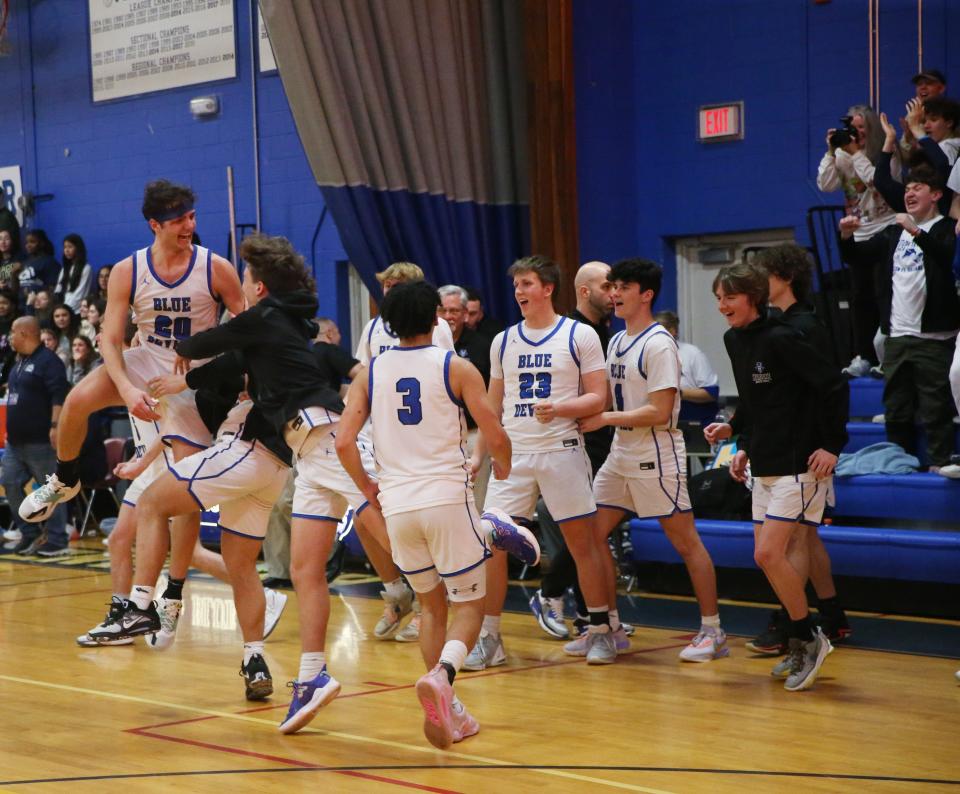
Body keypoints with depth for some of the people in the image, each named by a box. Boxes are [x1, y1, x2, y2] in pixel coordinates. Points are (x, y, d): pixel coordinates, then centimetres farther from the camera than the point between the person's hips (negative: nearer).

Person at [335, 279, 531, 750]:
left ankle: (449, 713, 14)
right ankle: (442, 675, -22)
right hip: (447, 498, -3)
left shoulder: (369, 373, 8)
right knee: (469, 604, 8)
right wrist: (503, 469, 18)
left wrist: (366, 486, 18)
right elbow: (495, 436, -4)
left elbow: (343, 443, 1)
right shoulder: (456, 367, 0)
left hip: (396, 504, 4)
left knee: (431, 605, 20)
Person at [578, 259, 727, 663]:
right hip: (621, 454, 9)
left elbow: (659, 412, -20)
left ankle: (712, 631, 4)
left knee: (686, 542, -3)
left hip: (656, 455, -9)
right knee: (592, 535, 6)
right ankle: (608, 627, 15)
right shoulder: (616, 342, 14)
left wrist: (606, 419, -18)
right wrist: (589, 414, 3)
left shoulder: (658, 344, -14)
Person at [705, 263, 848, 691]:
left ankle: (807, 637, 3)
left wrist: (832, 445, -17)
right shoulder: (734, 340, 8)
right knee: (766, 556, 9)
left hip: (798, 464, -9)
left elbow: (835, 386, -17)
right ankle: (801, 644, 22)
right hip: (763, 466, 9)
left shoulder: (780, 339, -17)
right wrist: (736, 432, 12)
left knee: (769, 554, -14)